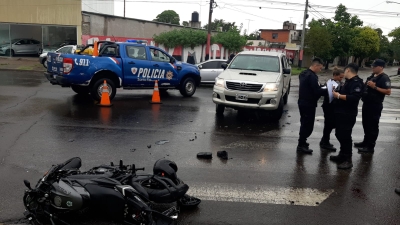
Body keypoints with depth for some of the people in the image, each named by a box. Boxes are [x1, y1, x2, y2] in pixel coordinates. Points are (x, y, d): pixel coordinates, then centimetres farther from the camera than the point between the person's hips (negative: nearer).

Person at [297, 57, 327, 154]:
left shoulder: (304, 73, 12)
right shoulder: (312, 76, -19)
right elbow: (317, 91, -24)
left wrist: (322, 88, 9)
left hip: (302, 102, 10)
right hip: (309, 104, -10)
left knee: (304, 124, 19)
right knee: (308, 125, -3)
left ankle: (302, 142, 29)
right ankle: (301, 145, 3)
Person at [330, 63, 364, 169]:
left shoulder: (356, 82, -14)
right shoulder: (348, 81, 19)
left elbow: (354, 97, -28)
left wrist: (339, 95, -23)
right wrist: (336, 91, 14)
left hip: (348, 115, -10)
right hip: (340, 113, 10)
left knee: (345, 136, -8)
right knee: (339, 134, 16)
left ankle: (348, 160, -2)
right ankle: (342, 155, 29)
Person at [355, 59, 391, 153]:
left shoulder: (384, 78, -14)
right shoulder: (372, 76, 14)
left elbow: (388, 91, -23)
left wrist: (375, 87, -25)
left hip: (375, 106, -9)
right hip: (367, 104, 9)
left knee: (373, 126, -2)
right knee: (366, 124, 18)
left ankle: (370, 146, 4)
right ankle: (366, 142, 31)